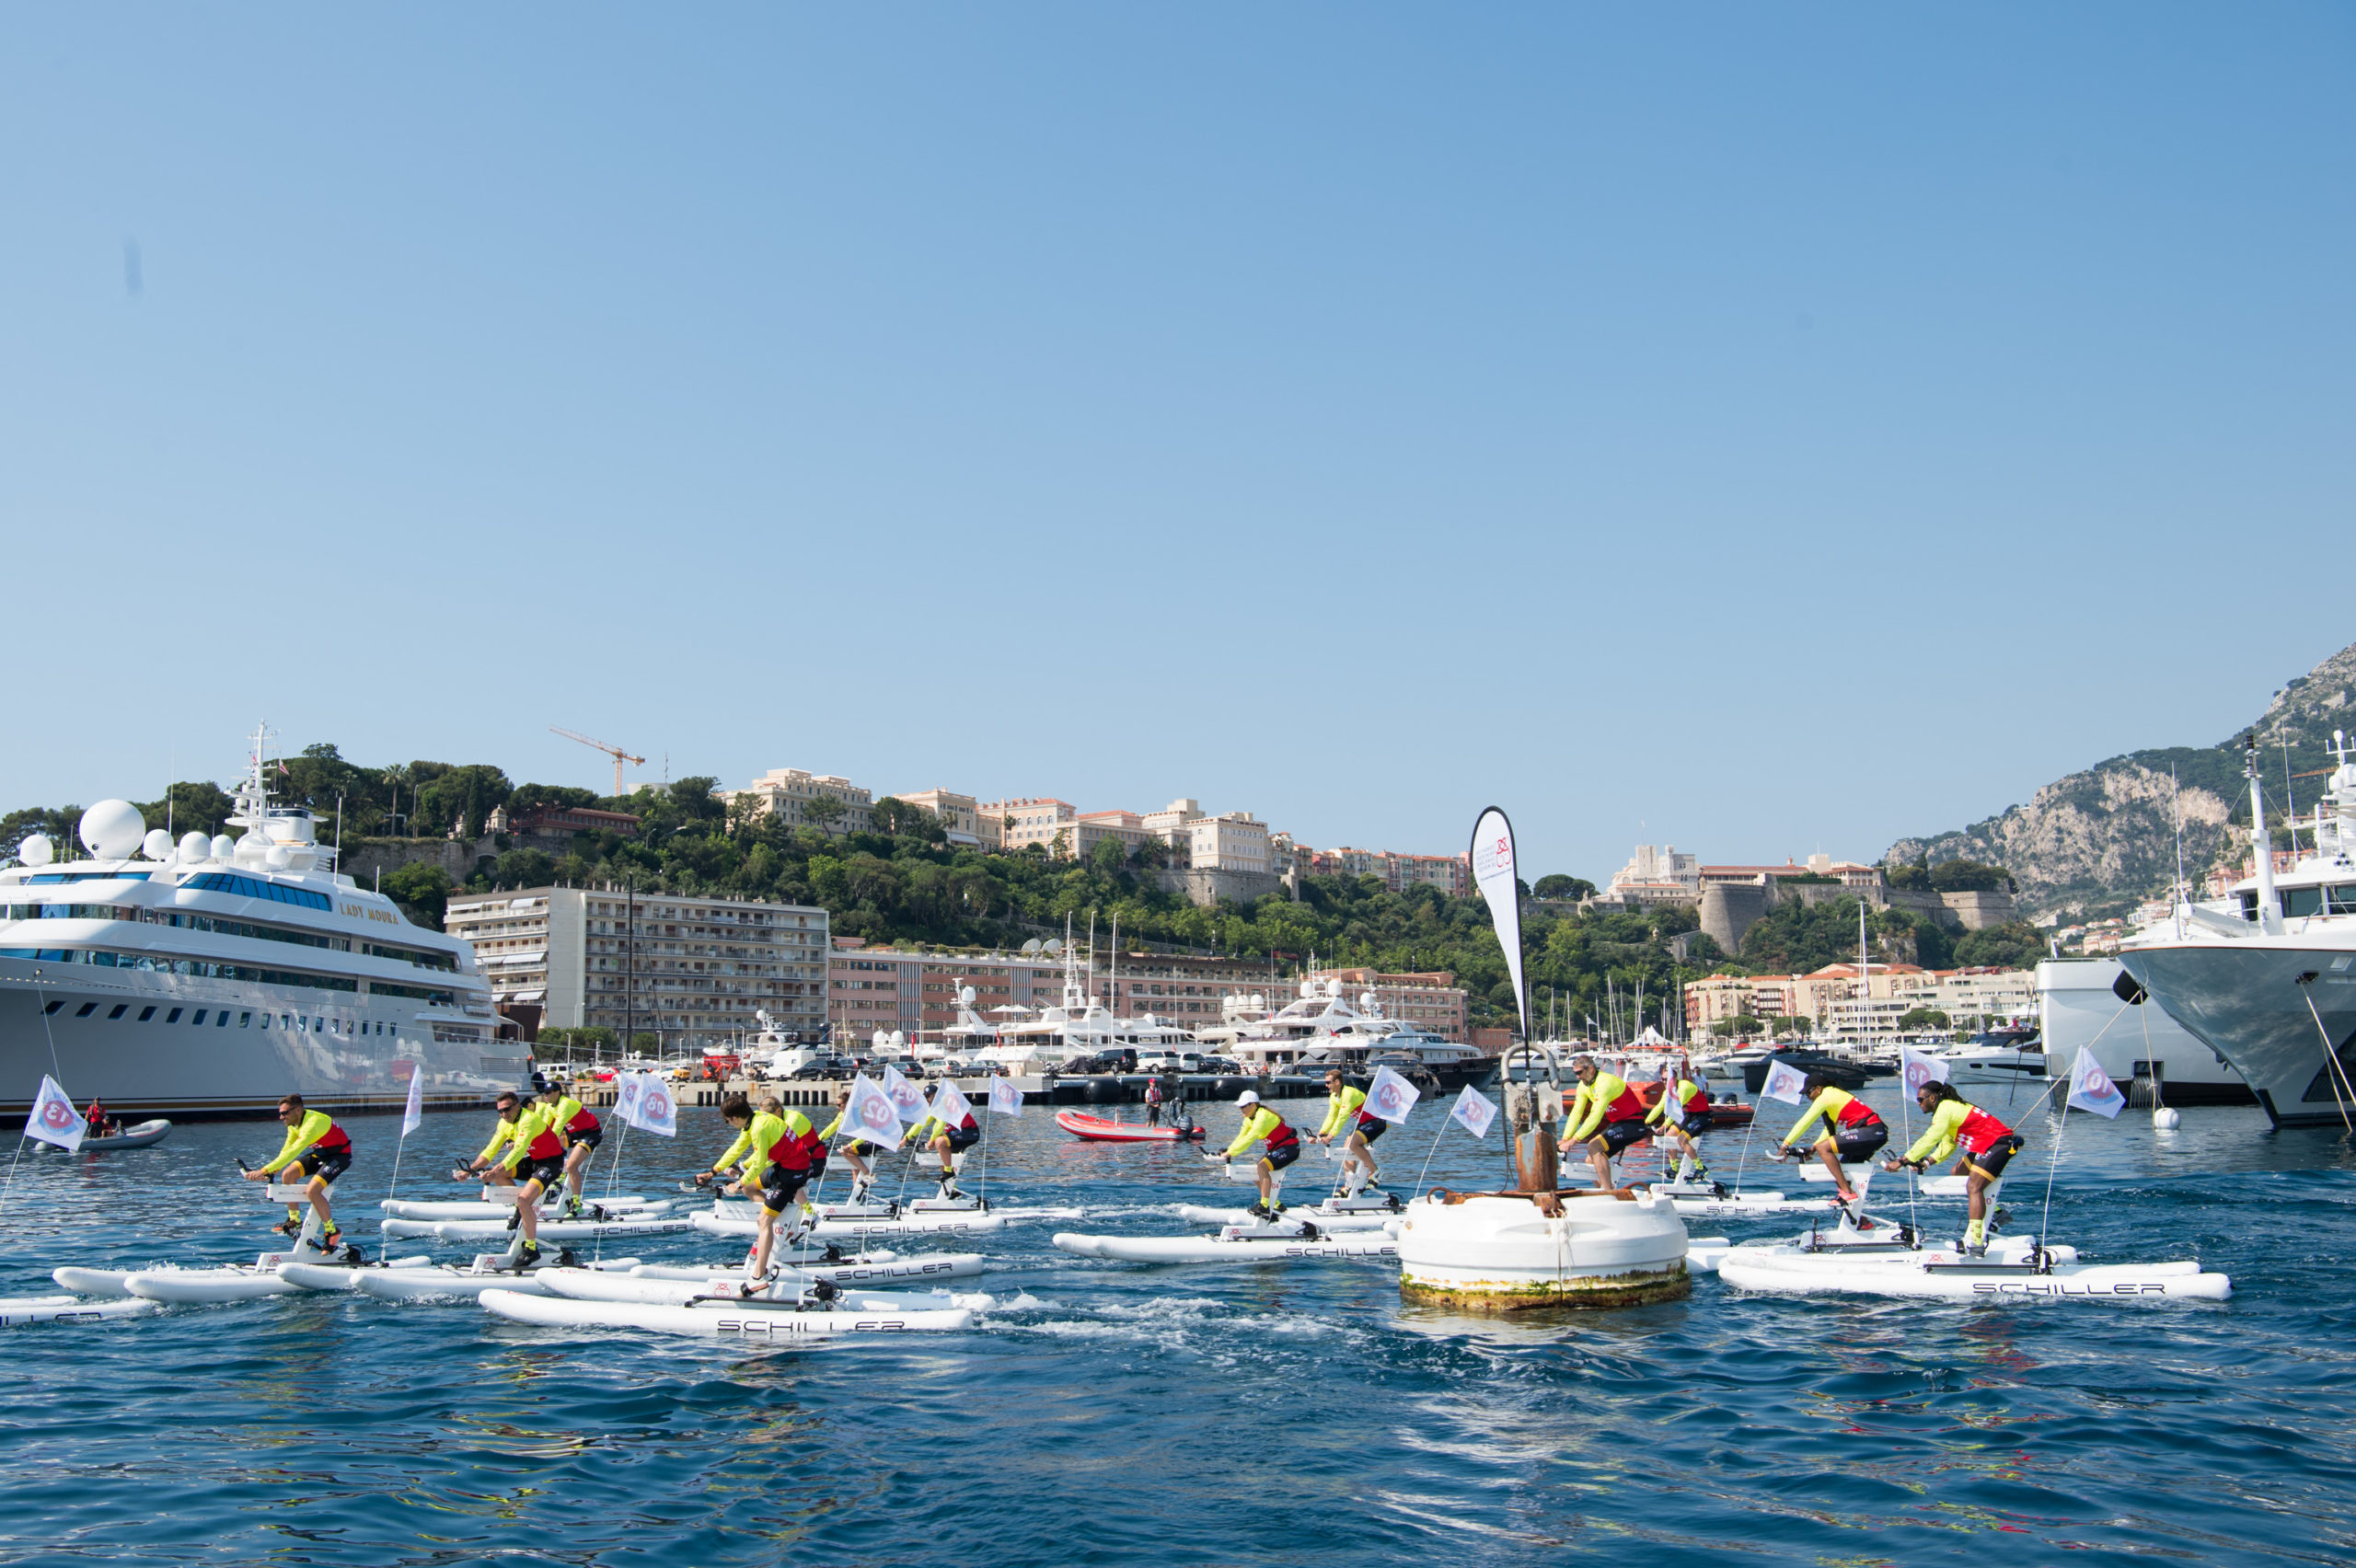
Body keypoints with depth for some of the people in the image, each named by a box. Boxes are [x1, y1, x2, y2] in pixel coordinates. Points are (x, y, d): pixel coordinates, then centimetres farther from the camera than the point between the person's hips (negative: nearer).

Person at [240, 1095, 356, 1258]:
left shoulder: (313, 1122, -31)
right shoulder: (294, 1124, -2)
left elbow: (293, 1152, -39)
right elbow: (286, 1149, 5)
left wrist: (264, 1170, -43)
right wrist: (271, 1172, -11)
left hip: (339, 1156, -9)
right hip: (320, 1153, 9)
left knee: (312, 1190, -26)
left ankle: (332, 1232, -11)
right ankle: (294, 1221, 4)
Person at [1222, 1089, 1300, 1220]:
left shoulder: (1263, 1116, -25)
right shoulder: (1249, 1118, 5)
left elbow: (1250, 1138, -33)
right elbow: (1241, 1137, 7)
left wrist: (1231, 1152, -32)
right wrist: (1228, 1151, -8)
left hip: (1289, 1147, -10)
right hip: (1275, 1148, 10)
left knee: (1262, 1167, -27)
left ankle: (1265, 1206, -29)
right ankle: (1276, 1205, 18)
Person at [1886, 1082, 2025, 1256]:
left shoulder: (1945, 1109, -13)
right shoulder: (1950, 1107, 18)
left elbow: (1929, 1140, -20)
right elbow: (1948, 1144, 20)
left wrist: (1902, 1161, -19)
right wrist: (1927, 1162, 9)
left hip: (1999, 1144, -11)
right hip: (1987, 1145, 11)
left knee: (1973, 1186, -22)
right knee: (1958, 1173, 20)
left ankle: (1975, 1243, -31)